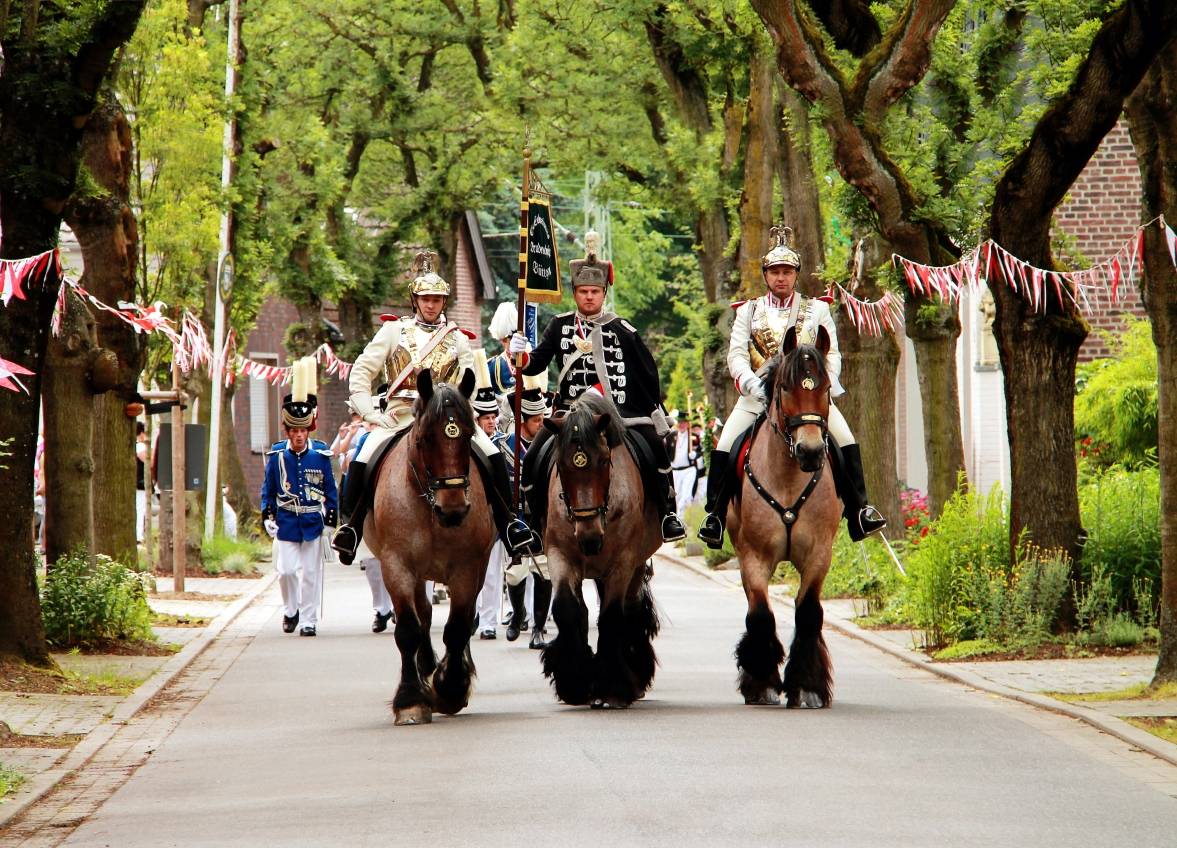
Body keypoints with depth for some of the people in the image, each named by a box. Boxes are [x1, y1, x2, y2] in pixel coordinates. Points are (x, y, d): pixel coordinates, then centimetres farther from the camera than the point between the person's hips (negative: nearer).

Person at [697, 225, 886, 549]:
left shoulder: (817, 309, 11)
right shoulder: (748, 311, 11)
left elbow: (832, 353, 6)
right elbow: (736, 354, 2)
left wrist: (827, 382, -14)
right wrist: (749, 381, -18)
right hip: (759, 394, 0)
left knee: (846, 444, -17)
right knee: (724, 449, -17)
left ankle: (859, 512, -9)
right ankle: (714, 516, -7)